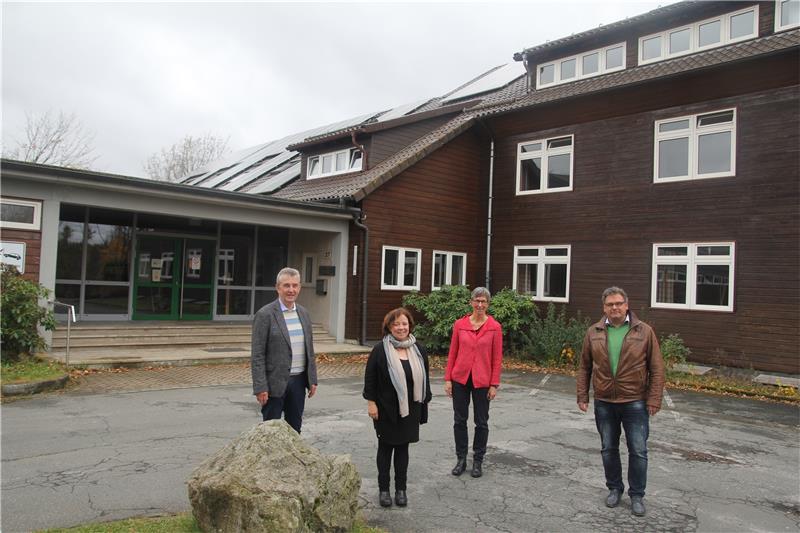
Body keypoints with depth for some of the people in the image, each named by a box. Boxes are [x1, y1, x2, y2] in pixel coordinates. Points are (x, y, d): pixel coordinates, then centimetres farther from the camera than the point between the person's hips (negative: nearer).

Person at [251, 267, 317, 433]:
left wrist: (312, 379, 9)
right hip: (274, 382, -5)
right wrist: (260, 387, -15)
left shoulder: (303, 313, 9)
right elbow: (257, 355, -12)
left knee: (295, 429, 14)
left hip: (299, 381, 6)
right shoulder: (265, 314, -10)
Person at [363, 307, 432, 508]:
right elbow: (370, 378, -7)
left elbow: (424, 378, 9)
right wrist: (371, 402, -10)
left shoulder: (418, 350, 4)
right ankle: (383, 489, 21)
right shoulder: (380, 350, -9)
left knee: (403, 448, 12)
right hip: (386, 410, -3)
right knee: (385, 448, 9)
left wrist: (425, 402, 9)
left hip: (410, 410, 3)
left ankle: (401, 489, 23)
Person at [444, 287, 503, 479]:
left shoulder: (495, 327, -4)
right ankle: (461, 459, 23)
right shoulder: (460, 324, 0)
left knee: (481, 422, 9)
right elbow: (452, 353, 4)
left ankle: (478, 461, 23)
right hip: (460, 379, 2)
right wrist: (448, 379, 0)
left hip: (482, 381, -1)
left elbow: (497, 358, -4)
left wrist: (494, 385, -7)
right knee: (459, 420, 9)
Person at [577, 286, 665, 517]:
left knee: (638, 451, 4)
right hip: (604, 403, 2)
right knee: (609, 449, 13)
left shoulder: (644, 331, -3)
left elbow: (656, 368, -2)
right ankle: (614, 488, 31)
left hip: (635, 403, -2)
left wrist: (654, 399, -8)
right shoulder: (594, 333, 3)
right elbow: (584, 367, 8)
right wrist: (582, 396, 4)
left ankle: (637, 495, 21)